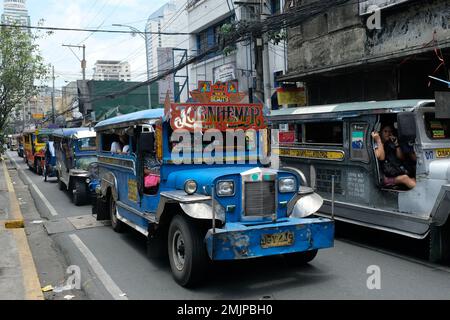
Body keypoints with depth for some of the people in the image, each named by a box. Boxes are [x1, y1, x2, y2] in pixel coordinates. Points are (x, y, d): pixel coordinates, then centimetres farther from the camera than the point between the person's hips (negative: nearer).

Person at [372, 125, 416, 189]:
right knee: (404, 178, -33)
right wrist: (378, 141, -9)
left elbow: (401, 158, 14)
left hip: (400, 171, 6)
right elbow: (381, 157, -10)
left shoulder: (392, 144, 22)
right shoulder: (377, 145, 8)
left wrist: (396, 144, 5)